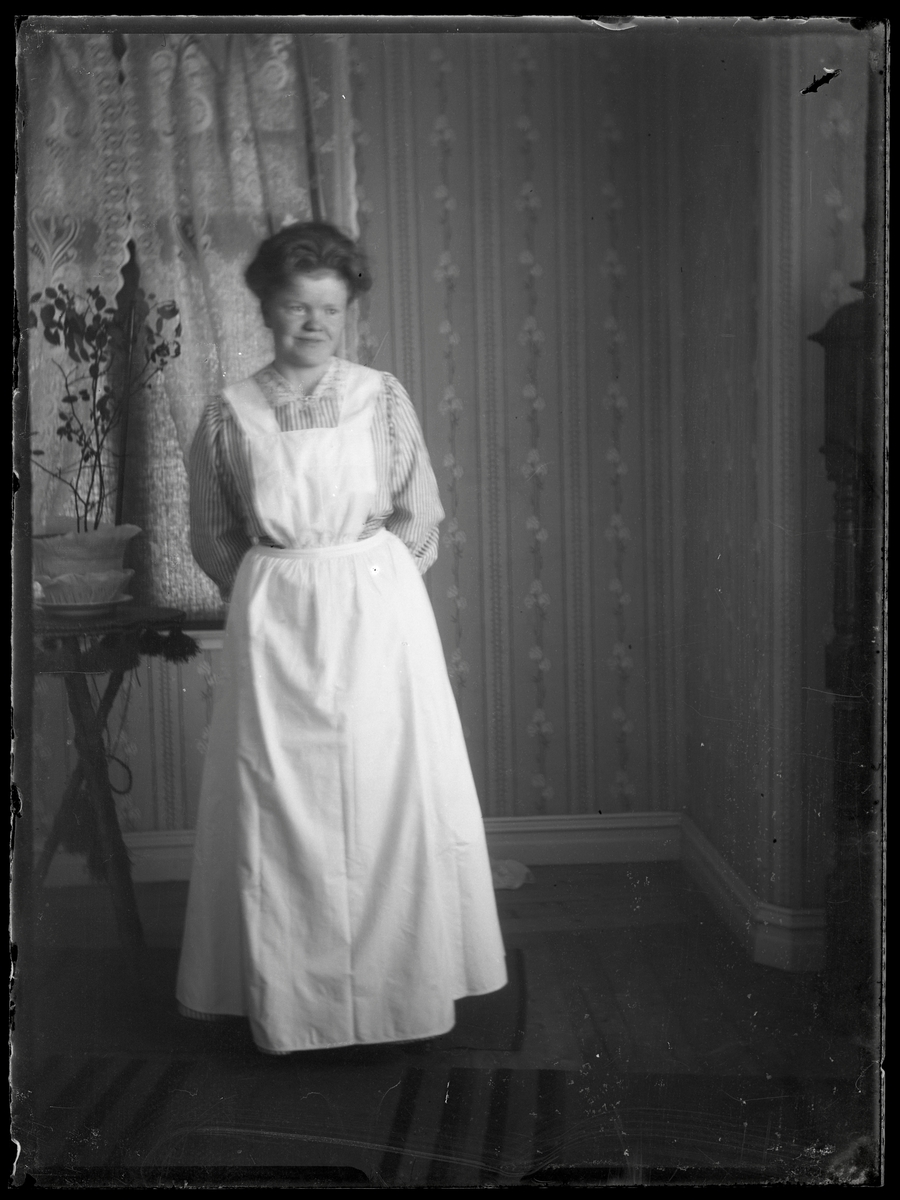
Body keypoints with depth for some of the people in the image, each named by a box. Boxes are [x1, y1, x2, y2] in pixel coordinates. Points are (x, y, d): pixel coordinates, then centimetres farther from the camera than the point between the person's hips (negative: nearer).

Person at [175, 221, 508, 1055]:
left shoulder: (382, 398, 1)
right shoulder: (230, 413, 3)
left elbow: (420, 517, 5)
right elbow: (213, 538, 10)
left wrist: (363, 580, 1)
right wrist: (277, 593, 7)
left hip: (378, 615, 0)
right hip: (273, 622, 1)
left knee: (389, 796, 3)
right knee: (281, 805, 3)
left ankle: (400, 979, 19)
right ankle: (290, 994, 18)